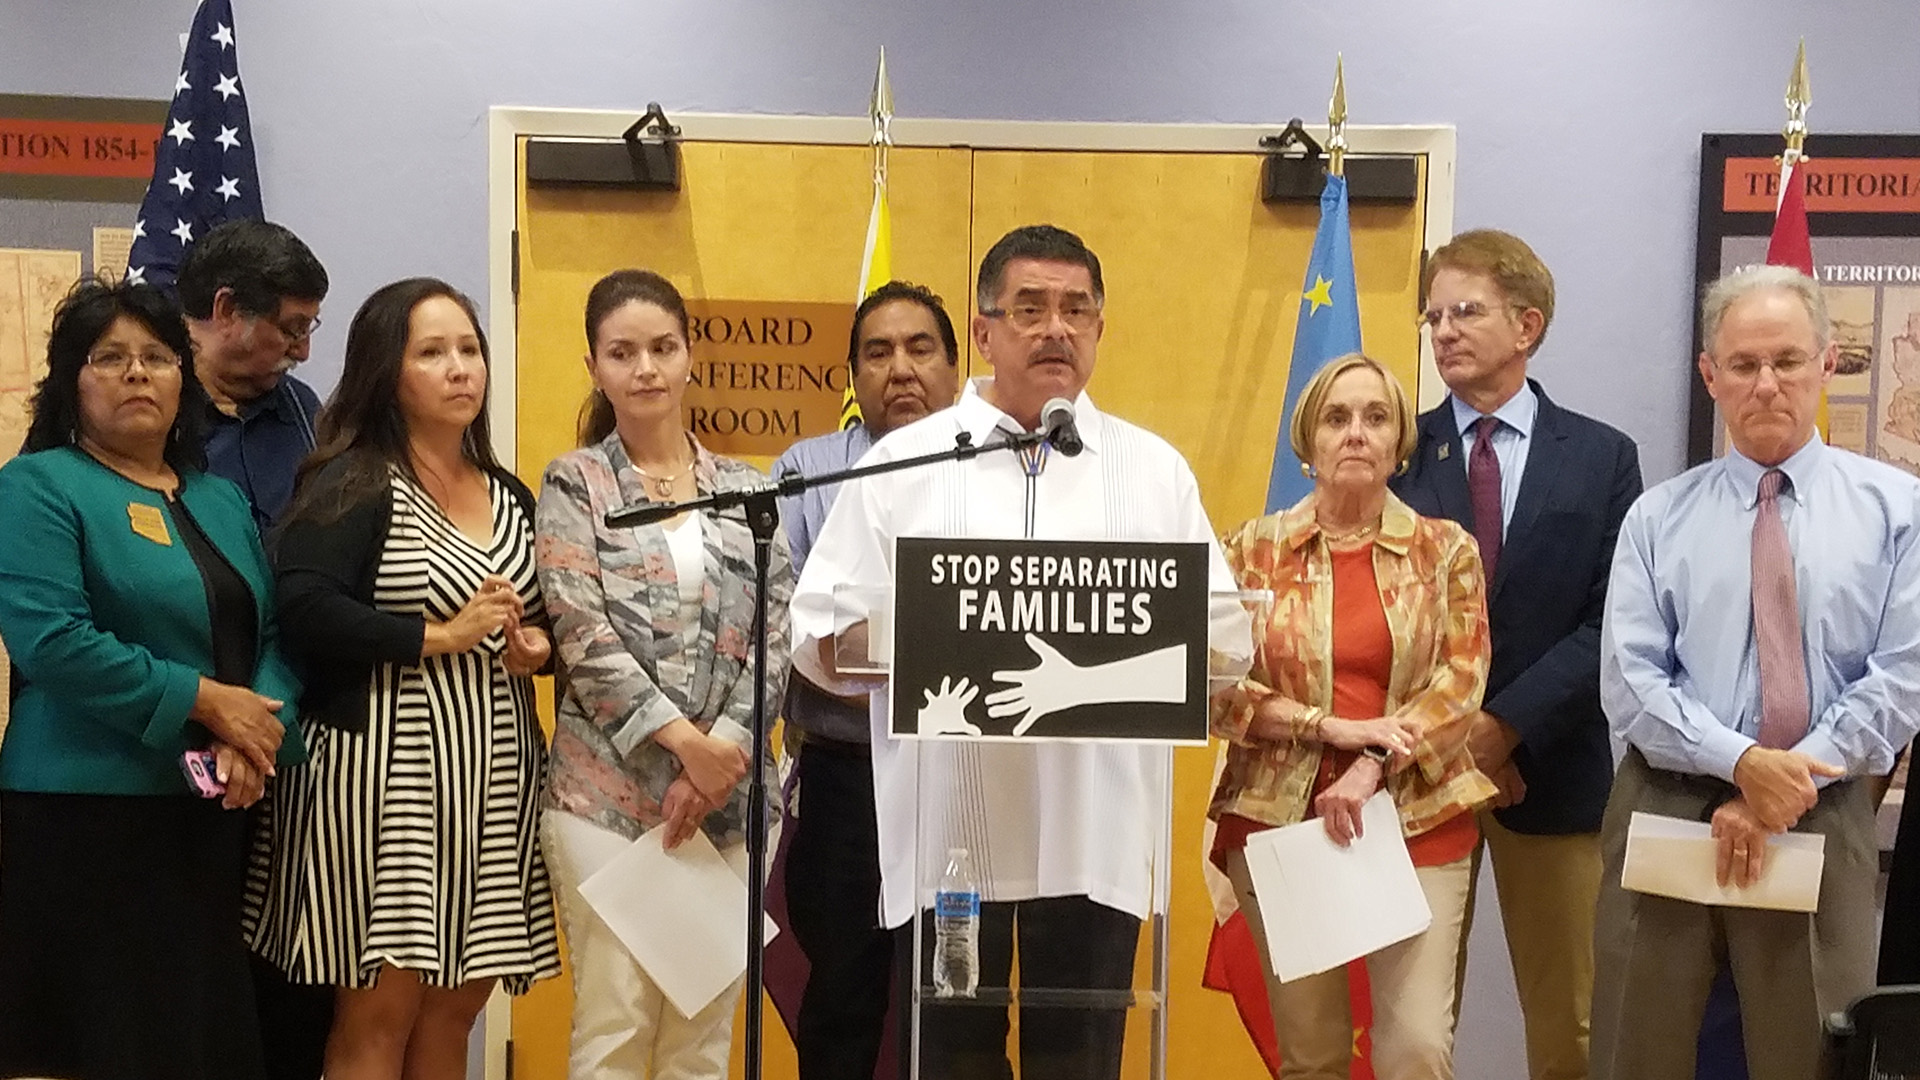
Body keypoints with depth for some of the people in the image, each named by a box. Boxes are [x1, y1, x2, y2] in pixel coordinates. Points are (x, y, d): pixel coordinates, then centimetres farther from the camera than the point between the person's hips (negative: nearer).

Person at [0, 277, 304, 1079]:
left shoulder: (221, 500, 16)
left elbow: (274, 631, 9)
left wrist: (257, 733, -11)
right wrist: (205, 701, -16)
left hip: (215, 811, 6)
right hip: (88, 814, -6)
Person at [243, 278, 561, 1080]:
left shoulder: (510, 496, 15)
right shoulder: (352, 486, -5)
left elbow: (541, 617, 24)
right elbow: (304, 612, -18)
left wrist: (538, 646, 2)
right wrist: (438, 637, -17)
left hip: (493, 772, 7)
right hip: (384, 767, -6)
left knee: (454, 1012, 10)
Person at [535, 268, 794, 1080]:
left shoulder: (745, 487, 10)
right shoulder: (573, 483, 2)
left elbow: (777, 637, 2)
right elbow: (583, 637, -8)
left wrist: (724, 753, -10)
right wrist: (684, 740, -15)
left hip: (727, 796, 3)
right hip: (606, 793, -3)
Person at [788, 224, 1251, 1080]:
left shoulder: (1155, 469, 11)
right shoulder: (903, 462, 6)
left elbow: (1225, 638, 8)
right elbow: (821, 635, 2)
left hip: (1094, 831, 1)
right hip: (944, 828, -1)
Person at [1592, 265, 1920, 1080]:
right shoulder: (1658, 517, 4)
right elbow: (1629, 681, -4)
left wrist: (1791, 782, -12)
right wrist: (1742, 762, -17)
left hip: (1824, 821, 0)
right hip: (1667, 811, 1)